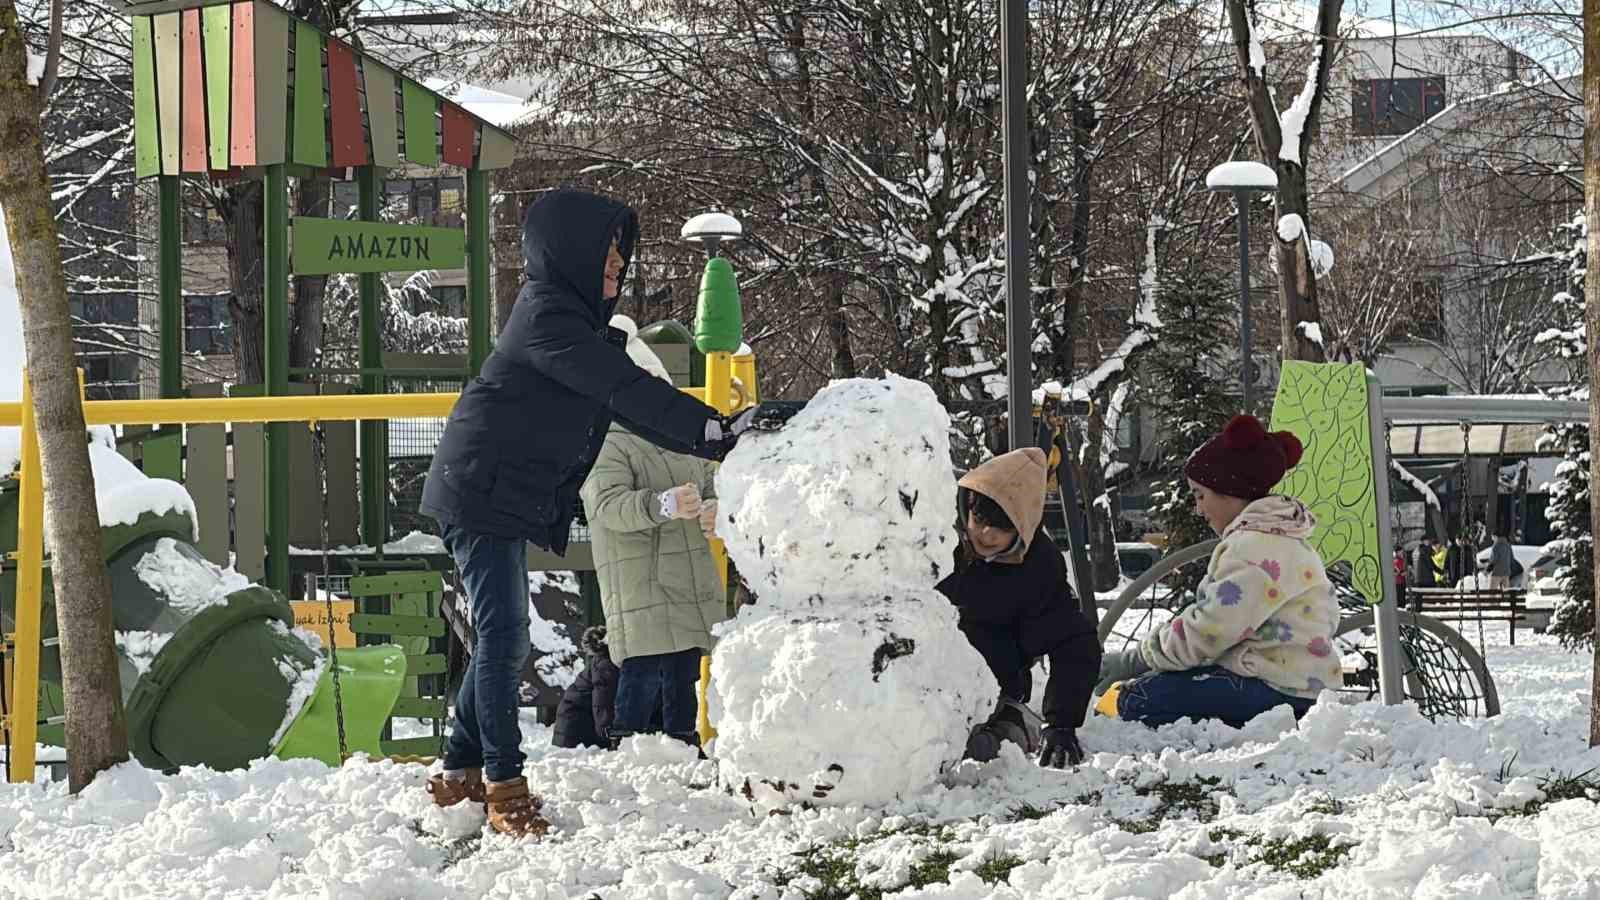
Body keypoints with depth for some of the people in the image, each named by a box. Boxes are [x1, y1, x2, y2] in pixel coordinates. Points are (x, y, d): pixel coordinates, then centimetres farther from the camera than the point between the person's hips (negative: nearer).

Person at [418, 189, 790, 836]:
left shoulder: (576, 318, 14)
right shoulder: (547, 314, -17)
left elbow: (625, 405, 13)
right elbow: (625, 390, -25)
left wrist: (718, 437, 5)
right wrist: (714, 430, -27)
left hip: (507, 502, 10)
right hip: (480, 494, -10)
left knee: (502, 638, 14)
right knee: (504, 638, -11)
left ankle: (461, 774, 23)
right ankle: (504, 786, -8)